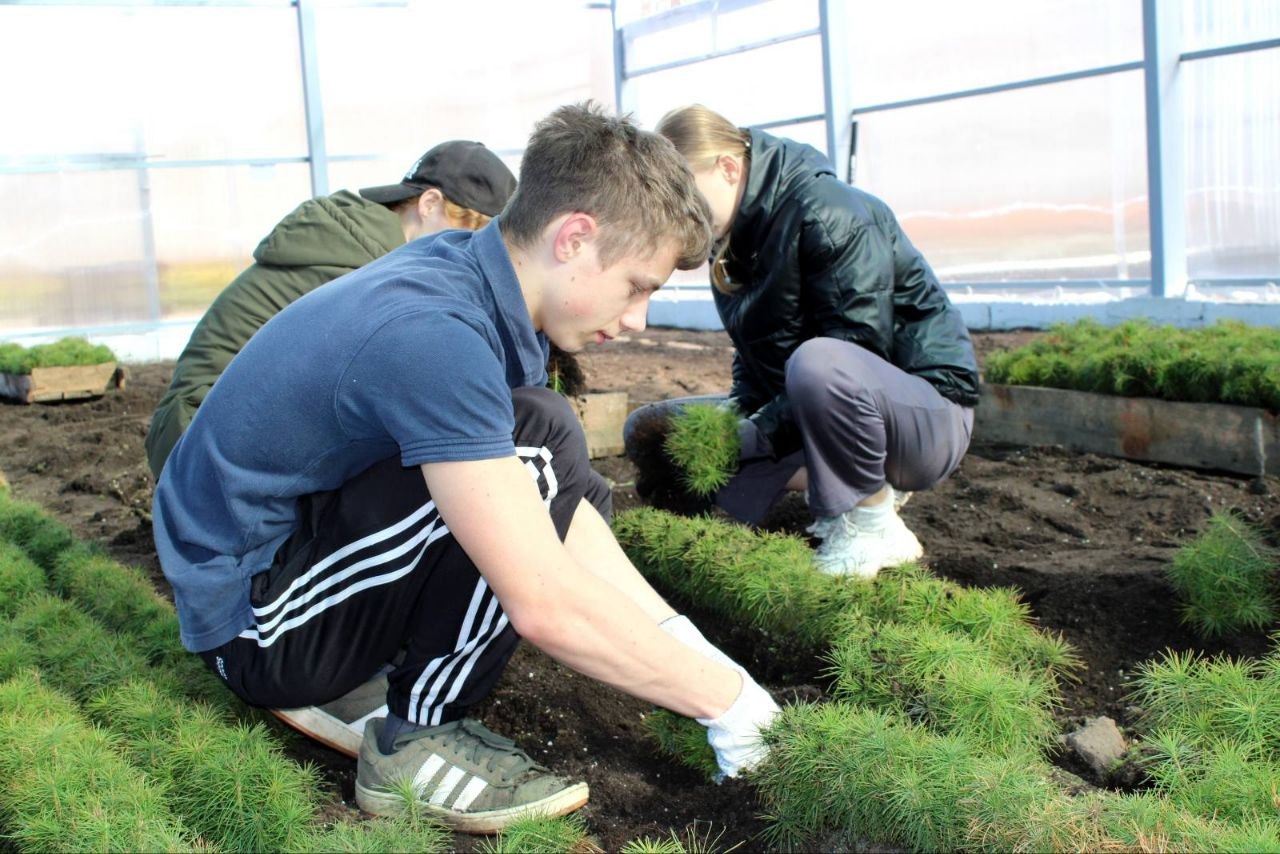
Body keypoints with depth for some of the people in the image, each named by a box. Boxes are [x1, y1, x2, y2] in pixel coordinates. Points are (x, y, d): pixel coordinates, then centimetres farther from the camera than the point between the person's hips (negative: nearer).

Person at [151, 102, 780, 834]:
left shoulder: (466, 272, -3)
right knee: (534, 449, -24)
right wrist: (724, 700, -20)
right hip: (253, 623, -9)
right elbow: (546, 606, -33)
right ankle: (417, 743, -10)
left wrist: (680, 638, -3)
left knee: (549, 445, 7)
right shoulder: (432, 335, -30)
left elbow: (557, 499, 4)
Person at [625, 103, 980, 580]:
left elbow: (856, 359, -26)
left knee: (819, 363, -42)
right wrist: (732, 420, -11)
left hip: (926, 407, -9)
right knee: (650, 429, 2)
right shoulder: (733, 242, 6)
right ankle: (873, 483, 5)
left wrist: (751, 436, -27)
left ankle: (874, 529, -15)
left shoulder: (831, 215, -20)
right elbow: (755, 360, 9)